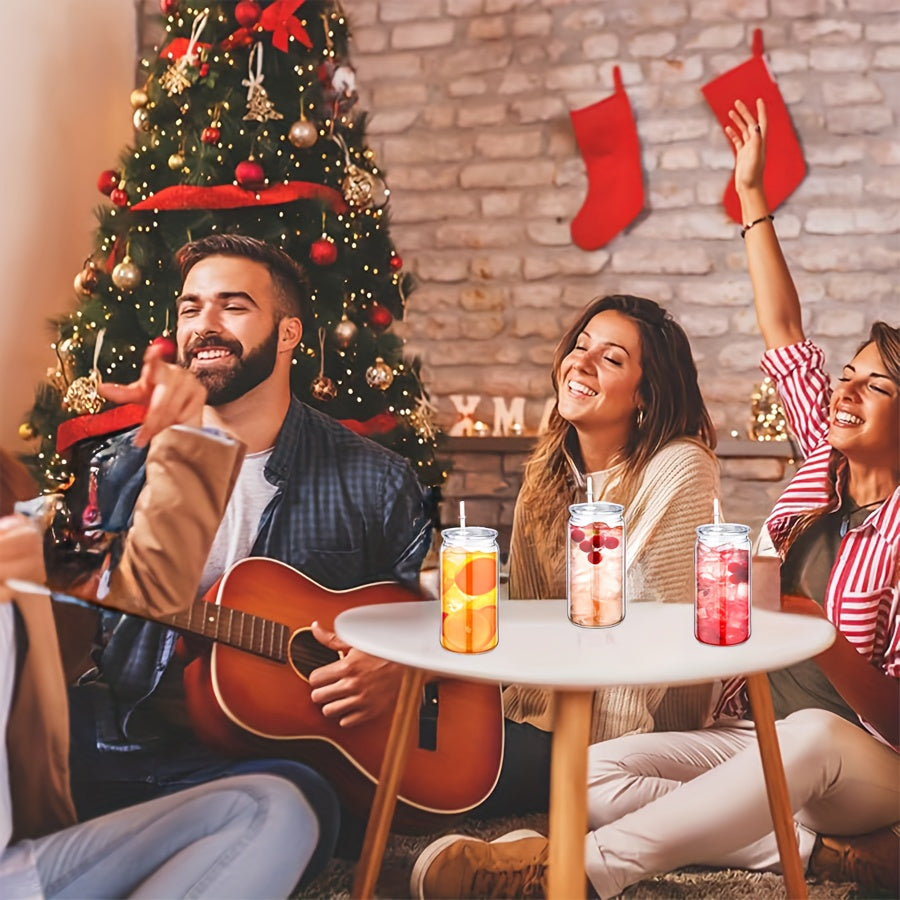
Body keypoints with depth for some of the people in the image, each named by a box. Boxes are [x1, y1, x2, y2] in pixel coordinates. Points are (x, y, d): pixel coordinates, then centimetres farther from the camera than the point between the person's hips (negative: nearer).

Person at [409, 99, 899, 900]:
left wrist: (814, 628, -27)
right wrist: (752, 196, 9)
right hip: (749, 735, 6)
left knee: (812, 736, -42)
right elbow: (785, 338, 6)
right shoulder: (827, 462, 6)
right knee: (595, 774, -20)